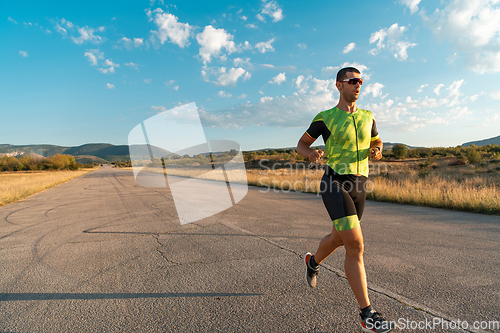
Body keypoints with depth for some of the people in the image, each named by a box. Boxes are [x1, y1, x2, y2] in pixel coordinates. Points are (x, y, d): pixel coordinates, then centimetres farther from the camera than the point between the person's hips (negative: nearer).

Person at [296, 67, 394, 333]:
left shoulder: (367, 117, 12)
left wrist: (377, 151, 0)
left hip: (358, 186, 6)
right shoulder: (325, 118, -2)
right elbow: (301, 145, 7)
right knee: (356, 246, -16)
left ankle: (313, 261, 53)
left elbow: (376, 142, 25)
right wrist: (311, 154, -17)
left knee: (339, 238, 21)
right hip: (334, 184, -6)